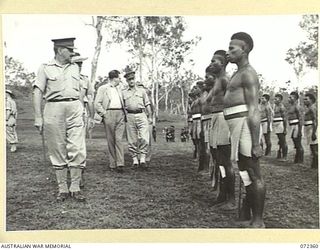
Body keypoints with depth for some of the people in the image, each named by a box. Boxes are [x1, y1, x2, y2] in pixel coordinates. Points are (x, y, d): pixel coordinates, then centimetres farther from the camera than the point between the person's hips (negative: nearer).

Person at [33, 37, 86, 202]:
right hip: (54, 110, -3)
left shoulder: (74, 67, 17)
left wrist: (82, 112, 16)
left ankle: (75, 188, 5)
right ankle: (63, 189, 13)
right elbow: (38, 92, 0)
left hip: (75, 109, 3)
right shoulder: (46, 68, 4)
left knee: (78, 150, -5)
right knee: (58, 151, 3)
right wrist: (38, 117, -8)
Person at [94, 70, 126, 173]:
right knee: (111, 141, -1)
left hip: (120, 115, 4)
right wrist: (104, 114, -10)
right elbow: (97, 104, -1)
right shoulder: (102, 89, 6)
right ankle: (112, 165, 5)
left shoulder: (118, 89, 24)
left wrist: (124, 113, 18)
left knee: (119, 139, -8)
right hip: (109, 114, -4)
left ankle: (120, 164, -13)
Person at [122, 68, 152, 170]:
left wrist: (150, 117, 6)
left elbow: (147, 105, 13)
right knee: (132, 140, 1)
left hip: (142, 115, 0)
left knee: (144, 138, -12)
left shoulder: (142, 91, 15)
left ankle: (142, 159, -5)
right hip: (130, 116, 0)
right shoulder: (124, 93, 13)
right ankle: (135, 160, 9)